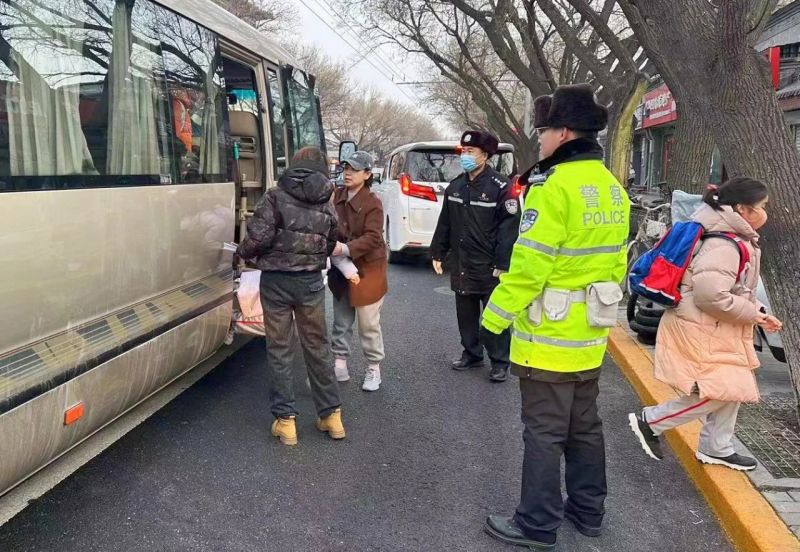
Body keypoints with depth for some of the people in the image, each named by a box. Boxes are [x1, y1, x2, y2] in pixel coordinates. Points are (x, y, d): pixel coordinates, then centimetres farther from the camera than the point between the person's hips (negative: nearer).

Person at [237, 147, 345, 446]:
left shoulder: (276, 196, -7)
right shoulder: (326, 204, 5)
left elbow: (259, 237, -14)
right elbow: (330, 246, 7)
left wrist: (244, 252, 5)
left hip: (276, 280, -3)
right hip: (311, 282, 3)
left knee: (279, 349, 8)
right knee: (318, 346, 15)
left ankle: (285, 420, 12)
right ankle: (331, 414, 22)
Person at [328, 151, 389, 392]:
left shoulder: (373, 204, -16)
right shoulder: (336, 196, 0)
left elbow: (372, 238, -24)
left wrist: (346, 248, -35)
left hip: (367, 270, -5)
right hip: (341, 269, 6)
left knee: (368, 324, 4)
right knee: (341, 321, 15)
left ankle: (373, 368, 20)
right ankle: (340, 365, 28)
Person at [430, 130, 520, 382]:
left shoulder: (500, 187, -12)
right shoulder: (455, 186, 9)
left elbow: (509, 228, -15)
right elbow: (445, 223, 14)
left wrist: (502, 264, -18)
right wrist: (438, 253, 12)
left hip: (488, 266, -6)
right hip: (461, 264, 6)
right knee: (465, 313, 15)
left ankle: (500, 362, 15)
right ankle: (471, 353, 30)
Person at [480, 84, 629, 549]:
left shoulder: (555, 185, -20)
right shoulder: (612, 188, 8)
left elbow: (529, 264, -22)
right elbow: (615, 263, 14)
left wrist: (496, 315, -11)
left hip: (549, 336, -9)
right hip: (590, 334, 9)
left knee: (544, 432, 3)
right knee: (584, 426, 19)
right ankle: (588, 510, 33)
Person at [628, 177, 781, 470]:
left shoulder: (735, 241, 11)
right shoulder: (723, 246, -23)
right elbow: (711, 295, -32)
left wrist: (758, 314, 6)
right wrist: (754, 314, -19)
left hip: (717, 330, 11)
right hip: (700, 331, -11)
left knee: (732, 389, 16)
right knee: (718, 393, -8)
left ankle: (717, 449, 29)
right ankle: (649, 421, 3)